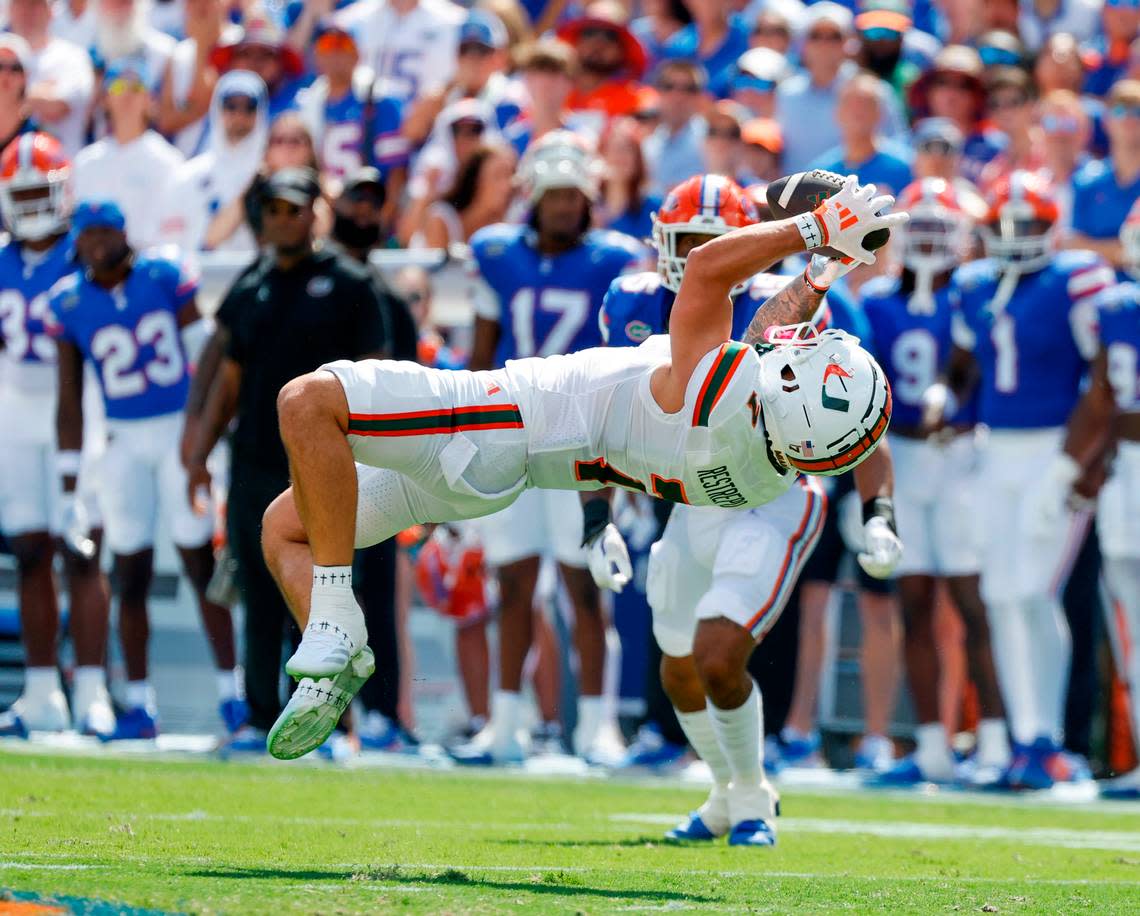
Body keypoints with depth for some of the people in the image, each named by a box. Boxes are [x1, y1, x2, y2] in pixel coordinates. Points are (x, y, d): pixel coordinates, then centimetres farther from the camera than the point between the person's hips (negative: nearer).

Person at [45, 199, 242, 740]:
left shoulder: (165, 278, -5)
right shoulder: (67, 303, -2)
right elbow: (70, 400, 2)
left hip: (182, 428, -1)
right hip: (122, 441, 1)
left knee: (201, 563, -2)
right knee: (131, 574, 2)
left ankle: (229, 689, 4)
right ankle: (139, 702, 9)